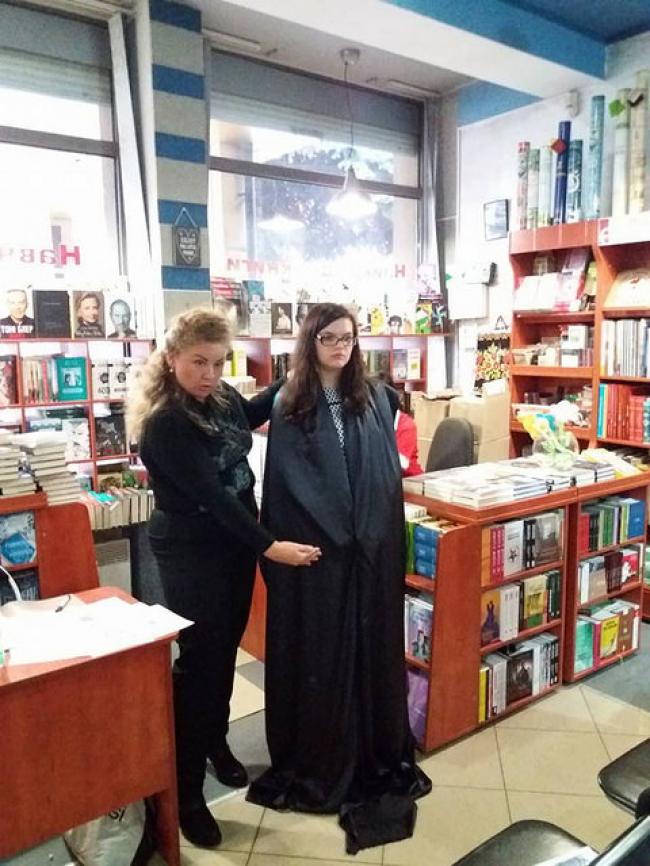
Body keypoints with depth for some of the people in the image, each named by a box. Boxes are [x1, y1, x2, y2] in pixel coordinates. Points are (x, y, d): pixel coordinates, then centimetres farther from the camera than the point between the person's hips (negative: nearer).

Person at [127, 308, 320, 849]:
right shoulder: (163, 424, -24)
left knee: (227, 647, 19)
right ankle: (186, 791, 17)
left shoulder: (222, 398, -2)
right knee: (200, 657, 0)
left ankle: (216, 741, 42)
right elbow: (210, 494, -27)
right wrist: (270, 545, -28)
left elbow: (252, 415, 22)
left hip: (235, 540, 7)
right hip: (192, 551, -7)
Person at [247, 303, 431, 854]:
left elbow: (390, 470, 6)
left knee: (374, 643, 11)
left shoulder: (375, 398, 6)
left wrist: (373, 532, -1)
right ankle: (318, 759, 25)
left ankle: (378, 752, 29)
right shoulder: (289, 407, -1)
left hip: (373, 546, 2)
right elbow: (283, 482, -3)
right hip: (312, 547, -2)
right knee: (316, 648, 7)